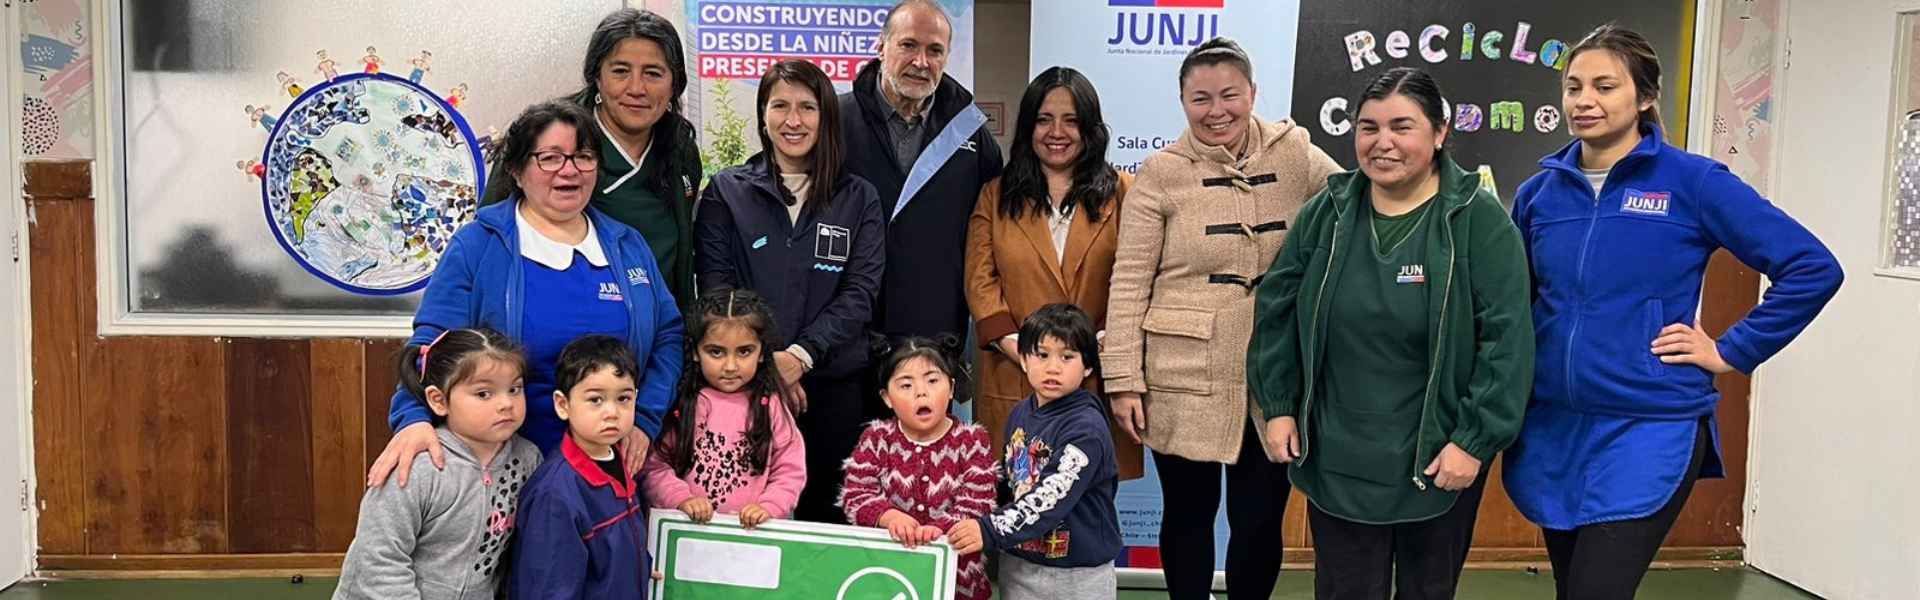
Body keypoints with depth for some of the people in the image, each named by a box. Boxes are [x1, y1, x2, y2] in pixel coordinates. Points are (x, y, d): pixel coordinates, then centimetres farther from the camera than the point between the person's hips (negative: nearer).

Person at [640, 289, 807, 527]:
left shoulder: (769, 405, 4)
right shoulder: (680, 402, 4)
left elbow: (790, 471, 5)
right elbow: (654, 465, 3)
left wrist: (768, 508, -10)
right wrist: (681, 498, -10)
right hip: (685, 530, -2)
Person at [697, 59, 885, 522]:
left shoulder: (858, 200, 8)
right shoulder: (726, 192, 6)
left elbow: (860, 292, -1)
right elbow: (716, 287, 0)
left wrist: (801, 355, -13)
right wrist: (765, 362, -11)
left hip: (833, 384, 1)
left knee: (824, 514, 5)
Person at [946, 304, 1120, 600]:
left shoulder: (1086, 428, -19)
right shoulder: (1021, 414, 3)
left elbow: (1052, 497, -27)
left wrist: (990, 530, -31)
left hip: (1078, 575, -6)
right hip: (1018, 564, 6)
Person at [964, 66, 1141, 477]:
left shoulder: (1121, 193, 8)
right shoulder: (996, 196, 12)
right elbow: (980, 280, 4)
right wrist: (1014, 345, -10)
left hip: (1098, 381, 0)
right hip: (1015, 383, 1)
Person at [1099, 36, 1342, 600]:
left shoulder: (1294, 153, 1)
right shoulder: (1160, 173, -4)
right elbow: (1129, 283, -5)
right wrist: (1124, 381, -8)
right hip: (1185, 382, -1)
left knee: (1260, 522, 10)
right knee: (1188, 515, 11)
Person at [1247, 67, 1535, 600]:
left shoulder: (1479, 220, -10)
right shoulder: (1326, 214, 1)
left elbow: (1507, 339, -13)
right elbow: (1277, 310, 7)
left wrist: (1474, 439, -16)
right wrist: (1278, 406, 3)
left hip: (1439, 459, -2)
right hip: (1337, 457, 2)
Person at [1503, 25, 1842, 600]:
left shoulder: (1693, 181, -6)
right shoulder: (1540, 192, 6)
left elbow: (1813, 267, -7)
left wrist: (1731, 351, -8)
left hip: (1648, 433, -4)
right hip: (1551, 431, 4)